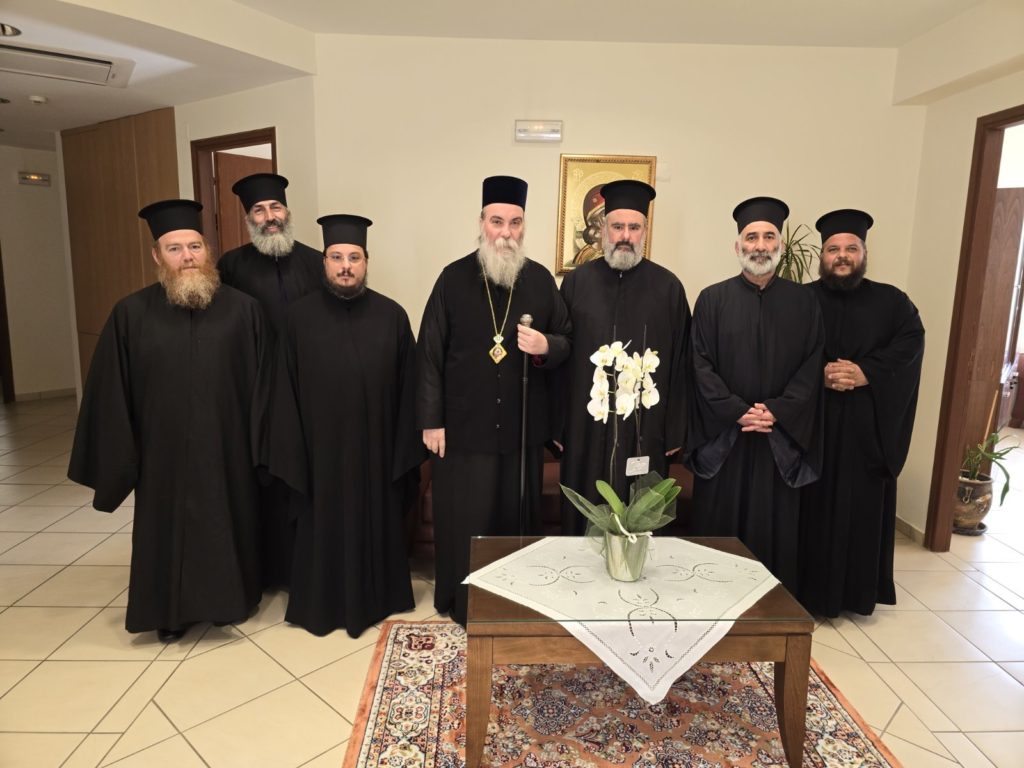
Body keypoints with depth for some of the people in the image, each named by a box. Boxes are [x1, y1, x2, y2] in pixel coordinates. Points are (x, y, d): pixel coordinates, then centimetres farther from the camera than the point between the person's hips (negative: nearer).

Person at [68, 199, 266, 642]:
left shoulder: (243, 309, -4)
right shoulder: (131, 315, -4)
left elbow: (263, 383, -1)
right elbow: (111, 395, -1)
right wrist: (117, 458, -1)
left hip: (228, 452, 0)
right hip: (164, 455, 0)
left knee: (226, 527, 14)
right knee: (168, 531, 14)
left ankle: (229, 598, 36)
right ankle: (171, 611, 35)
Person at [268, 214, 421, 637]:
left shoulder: (391, 316, -3)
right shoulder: (300, 316, -3)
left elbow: (407, 389, -1)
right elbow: (286, 391, -1)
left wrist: (405, 449, -2)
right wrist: (291, 452, -4)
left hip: (376, 447, 1)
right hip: (322, 446, 0)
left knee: (377, 521, 15)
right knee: (325, 523, 13)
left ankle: (377, 597, 35)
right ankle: (325, 604, 33)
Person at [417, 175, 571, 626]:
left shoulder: (541, 280, 2)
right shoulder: (454, 278, -4)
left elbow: (567, 341, 9)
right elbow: (430, 353, -4)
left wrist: (546, 346, -16)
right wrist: (431, 420, -6)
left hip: (522, 426, 2)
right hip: (463, 425, -2)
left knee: (517, 516, 14)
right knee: (463, 518, 8)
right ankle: (460, 602, 28)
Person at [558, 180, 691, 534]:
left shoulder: (668, 287, 2)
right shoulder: (576, 282, 2)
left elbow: (680, 364, 1)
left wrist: (675, 430, 0)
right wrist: (557, 424, 1)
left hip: (646, 429, 0)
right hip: (585, 426, 1)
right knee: (582, 521, 11)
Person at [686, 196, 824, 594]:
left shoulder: (803, 302, 5)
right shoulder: (713, 299, 0)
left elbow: (813, 365, 0)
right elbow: (701, 364, -5)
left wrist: (776, 412, -12)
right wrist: (737, 412, -14)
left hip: (782, 437, 1)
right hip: (724, 435, -1)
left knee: (774, 525, 9)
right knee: (720, 522, 7)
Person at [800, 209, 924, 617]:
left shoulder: (891, 301, 10)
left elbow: (910, 345, -4)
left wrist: (865, 373, -17)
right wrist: (819, 374, -20)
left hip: (868, 427, 2)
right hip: (811, 422, -1)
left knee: (862, 508, 7)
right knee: (814, 507, 2)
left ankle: (857, 590, 21)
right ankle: (808, 589, 13)